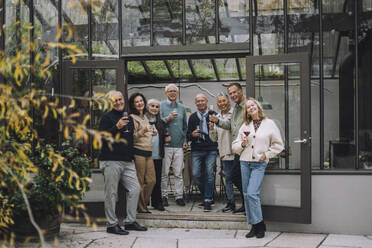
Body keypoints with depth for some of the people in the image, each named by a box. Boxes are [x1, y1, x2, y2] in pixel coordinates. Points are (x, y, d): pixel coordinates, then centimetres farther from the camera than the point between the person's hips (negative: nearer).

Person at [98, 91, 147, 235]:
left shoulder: (129, 118, 19)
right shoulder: (107, 117, -2)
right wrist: (117, 127, -23)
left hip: (127, 161, 7)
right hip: (111, 161, -7)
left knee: (134, 188, 3)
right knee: (111, 193, -3)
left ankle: (130, 221, 14)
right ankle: (112, 224, 7)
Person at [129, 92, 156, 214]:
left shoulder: (145, 117, 20)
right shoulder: (132, 118, -6)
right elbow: (132, 137, -12)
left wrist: (152, 133, 15)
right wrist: (143, 130, -24)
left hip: (148, 152, 8)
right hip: (138, 152, -8)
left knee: (151, 180, 7)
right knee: (139, 182, -4)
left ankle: (144, 205, 20)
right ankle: (141, 207, 7)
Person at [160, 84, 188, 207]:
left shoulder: (181, 108, 16)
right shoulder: (161, 106, 4)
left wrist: (185, 140, 10)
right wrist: (168, 118, -15)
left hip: (179, 145, 3)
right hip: (165, 145, -3)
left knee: (178, 173, 3)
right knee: (164, 172, 0)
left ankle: (179, 196, 9)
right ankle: (164, 196, 9)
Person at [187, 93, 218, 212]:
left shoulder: (213, 115, 4)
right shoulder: (193, 117, 12)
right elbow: (188, 135, 12)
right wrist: (192, 135, -6)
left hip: (211, 150, -2)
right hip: (196, 150, 3)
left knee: (210, 173, -8)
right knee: (196, 174, -3)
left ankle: (207, 201, 0)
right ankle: (207, 195, 19)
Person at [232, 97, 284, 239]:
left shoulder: (269, 124, 2)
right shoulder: (245, 126, 11)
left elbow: (278, 145, 5)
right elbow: (234, 146, 14)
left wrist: (266, 154, -4)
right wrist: (242, 144, -6)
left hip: (259, 164, -4)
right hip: (245, 162, 5)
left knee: (252, 193, -16)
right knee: (246, 195, 5)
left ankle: (260, 224, 0)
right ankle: (254, 226, 15)